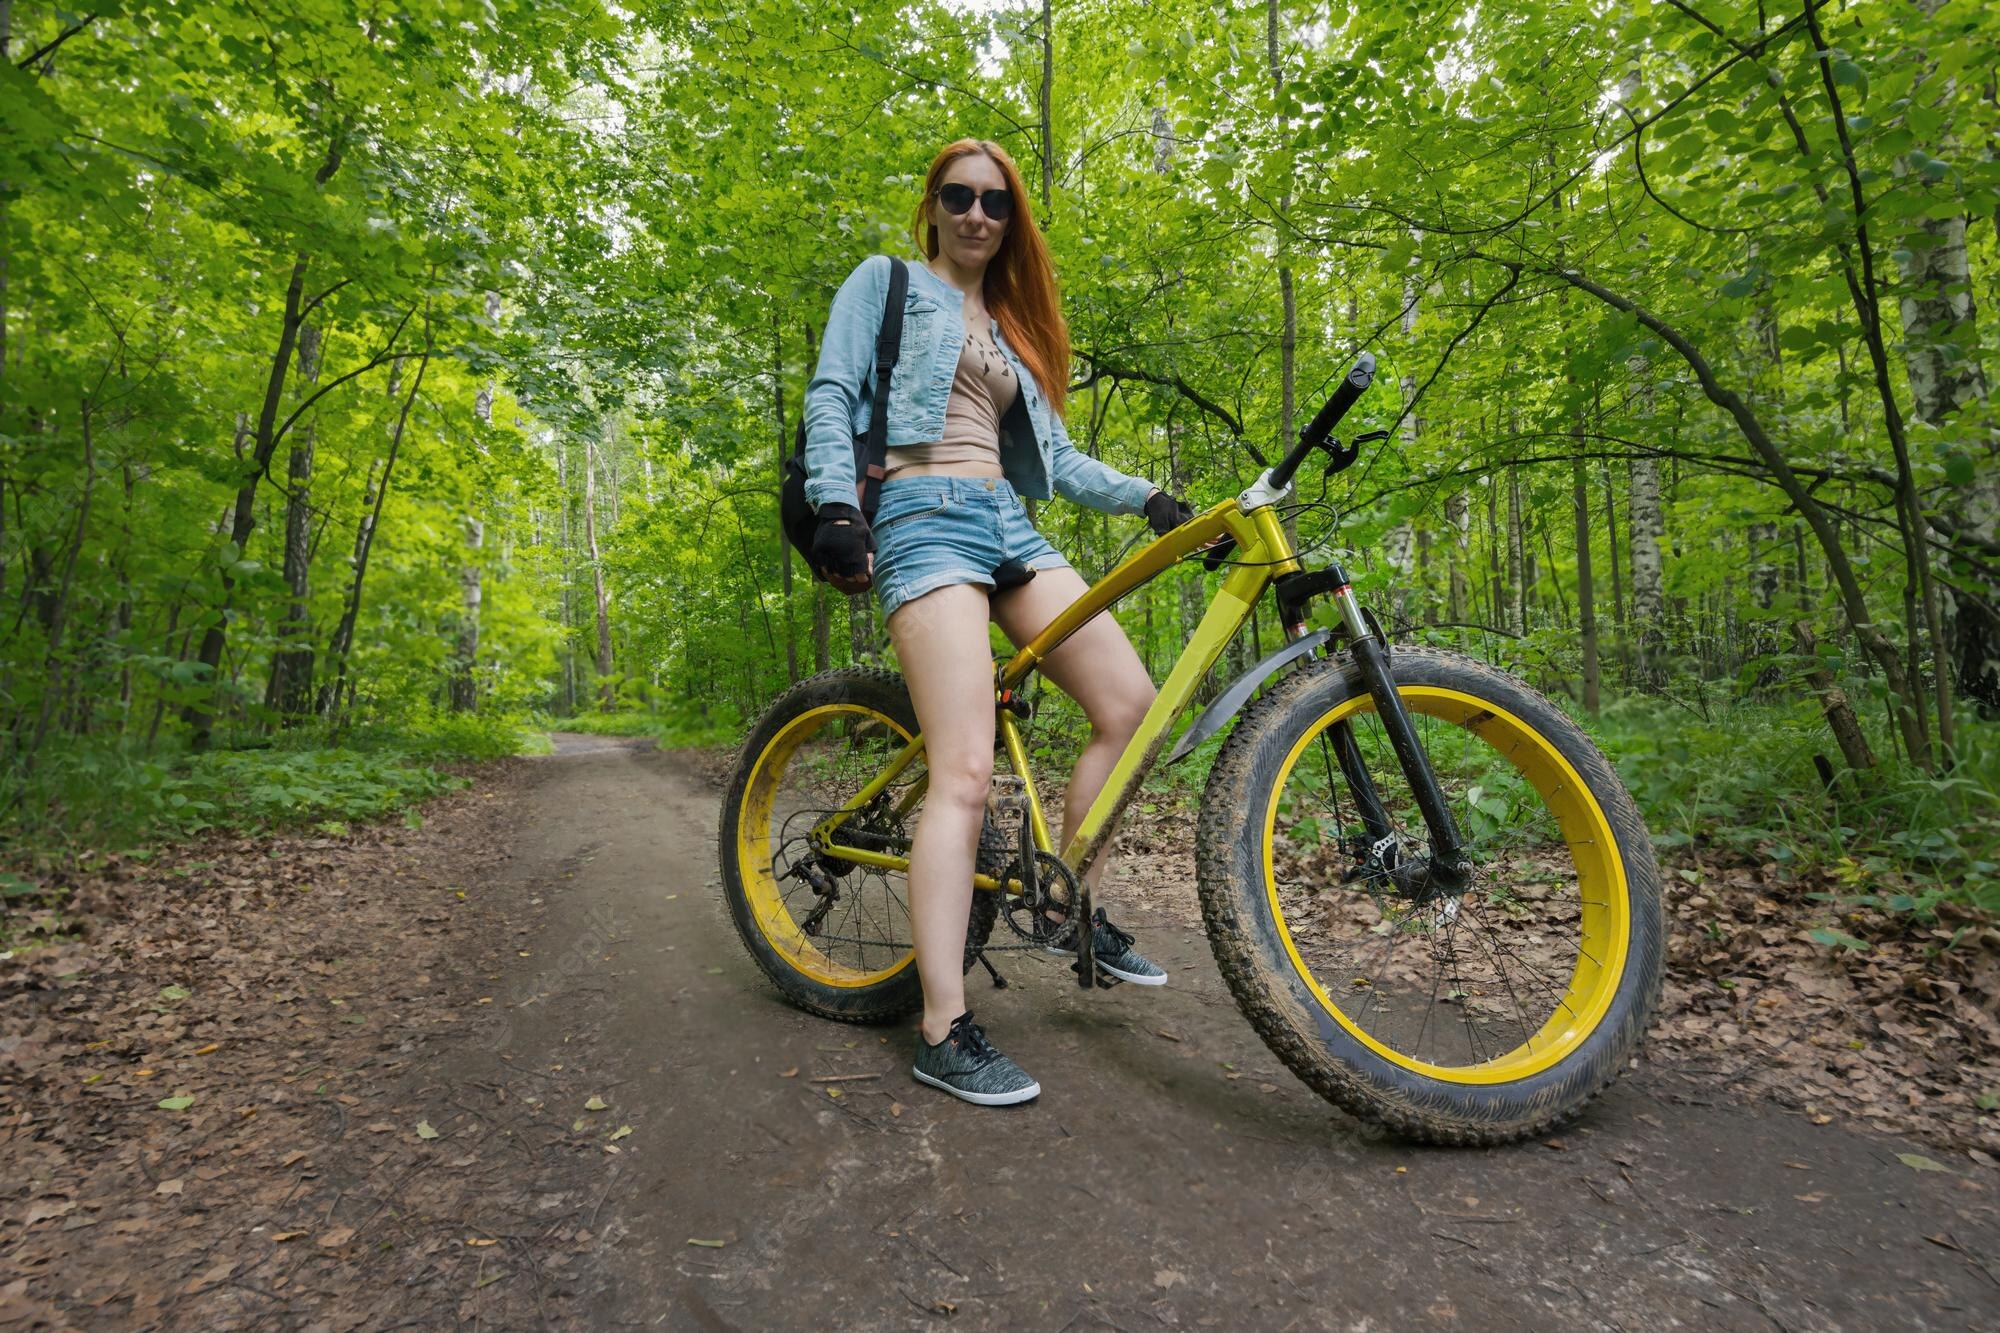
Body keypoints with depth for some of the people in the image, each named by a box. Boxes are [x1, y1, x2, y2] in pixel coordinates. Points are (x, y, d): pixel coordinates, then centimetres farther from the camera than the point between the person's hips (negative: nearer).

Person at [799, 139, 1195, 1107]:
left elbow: (1056, 457, 22)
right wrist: (836, 506, -15)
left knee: (1130, 704, -6)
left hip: (1010, 524, 7)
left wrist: (1148, 497, 9)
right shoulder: (885, 282, 15)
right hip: (927, 517, -6)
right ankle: (943, 1032, -13)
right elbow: (830, 399, 2)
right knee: (966, 773, -18)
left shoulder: (1015, 328, 31)